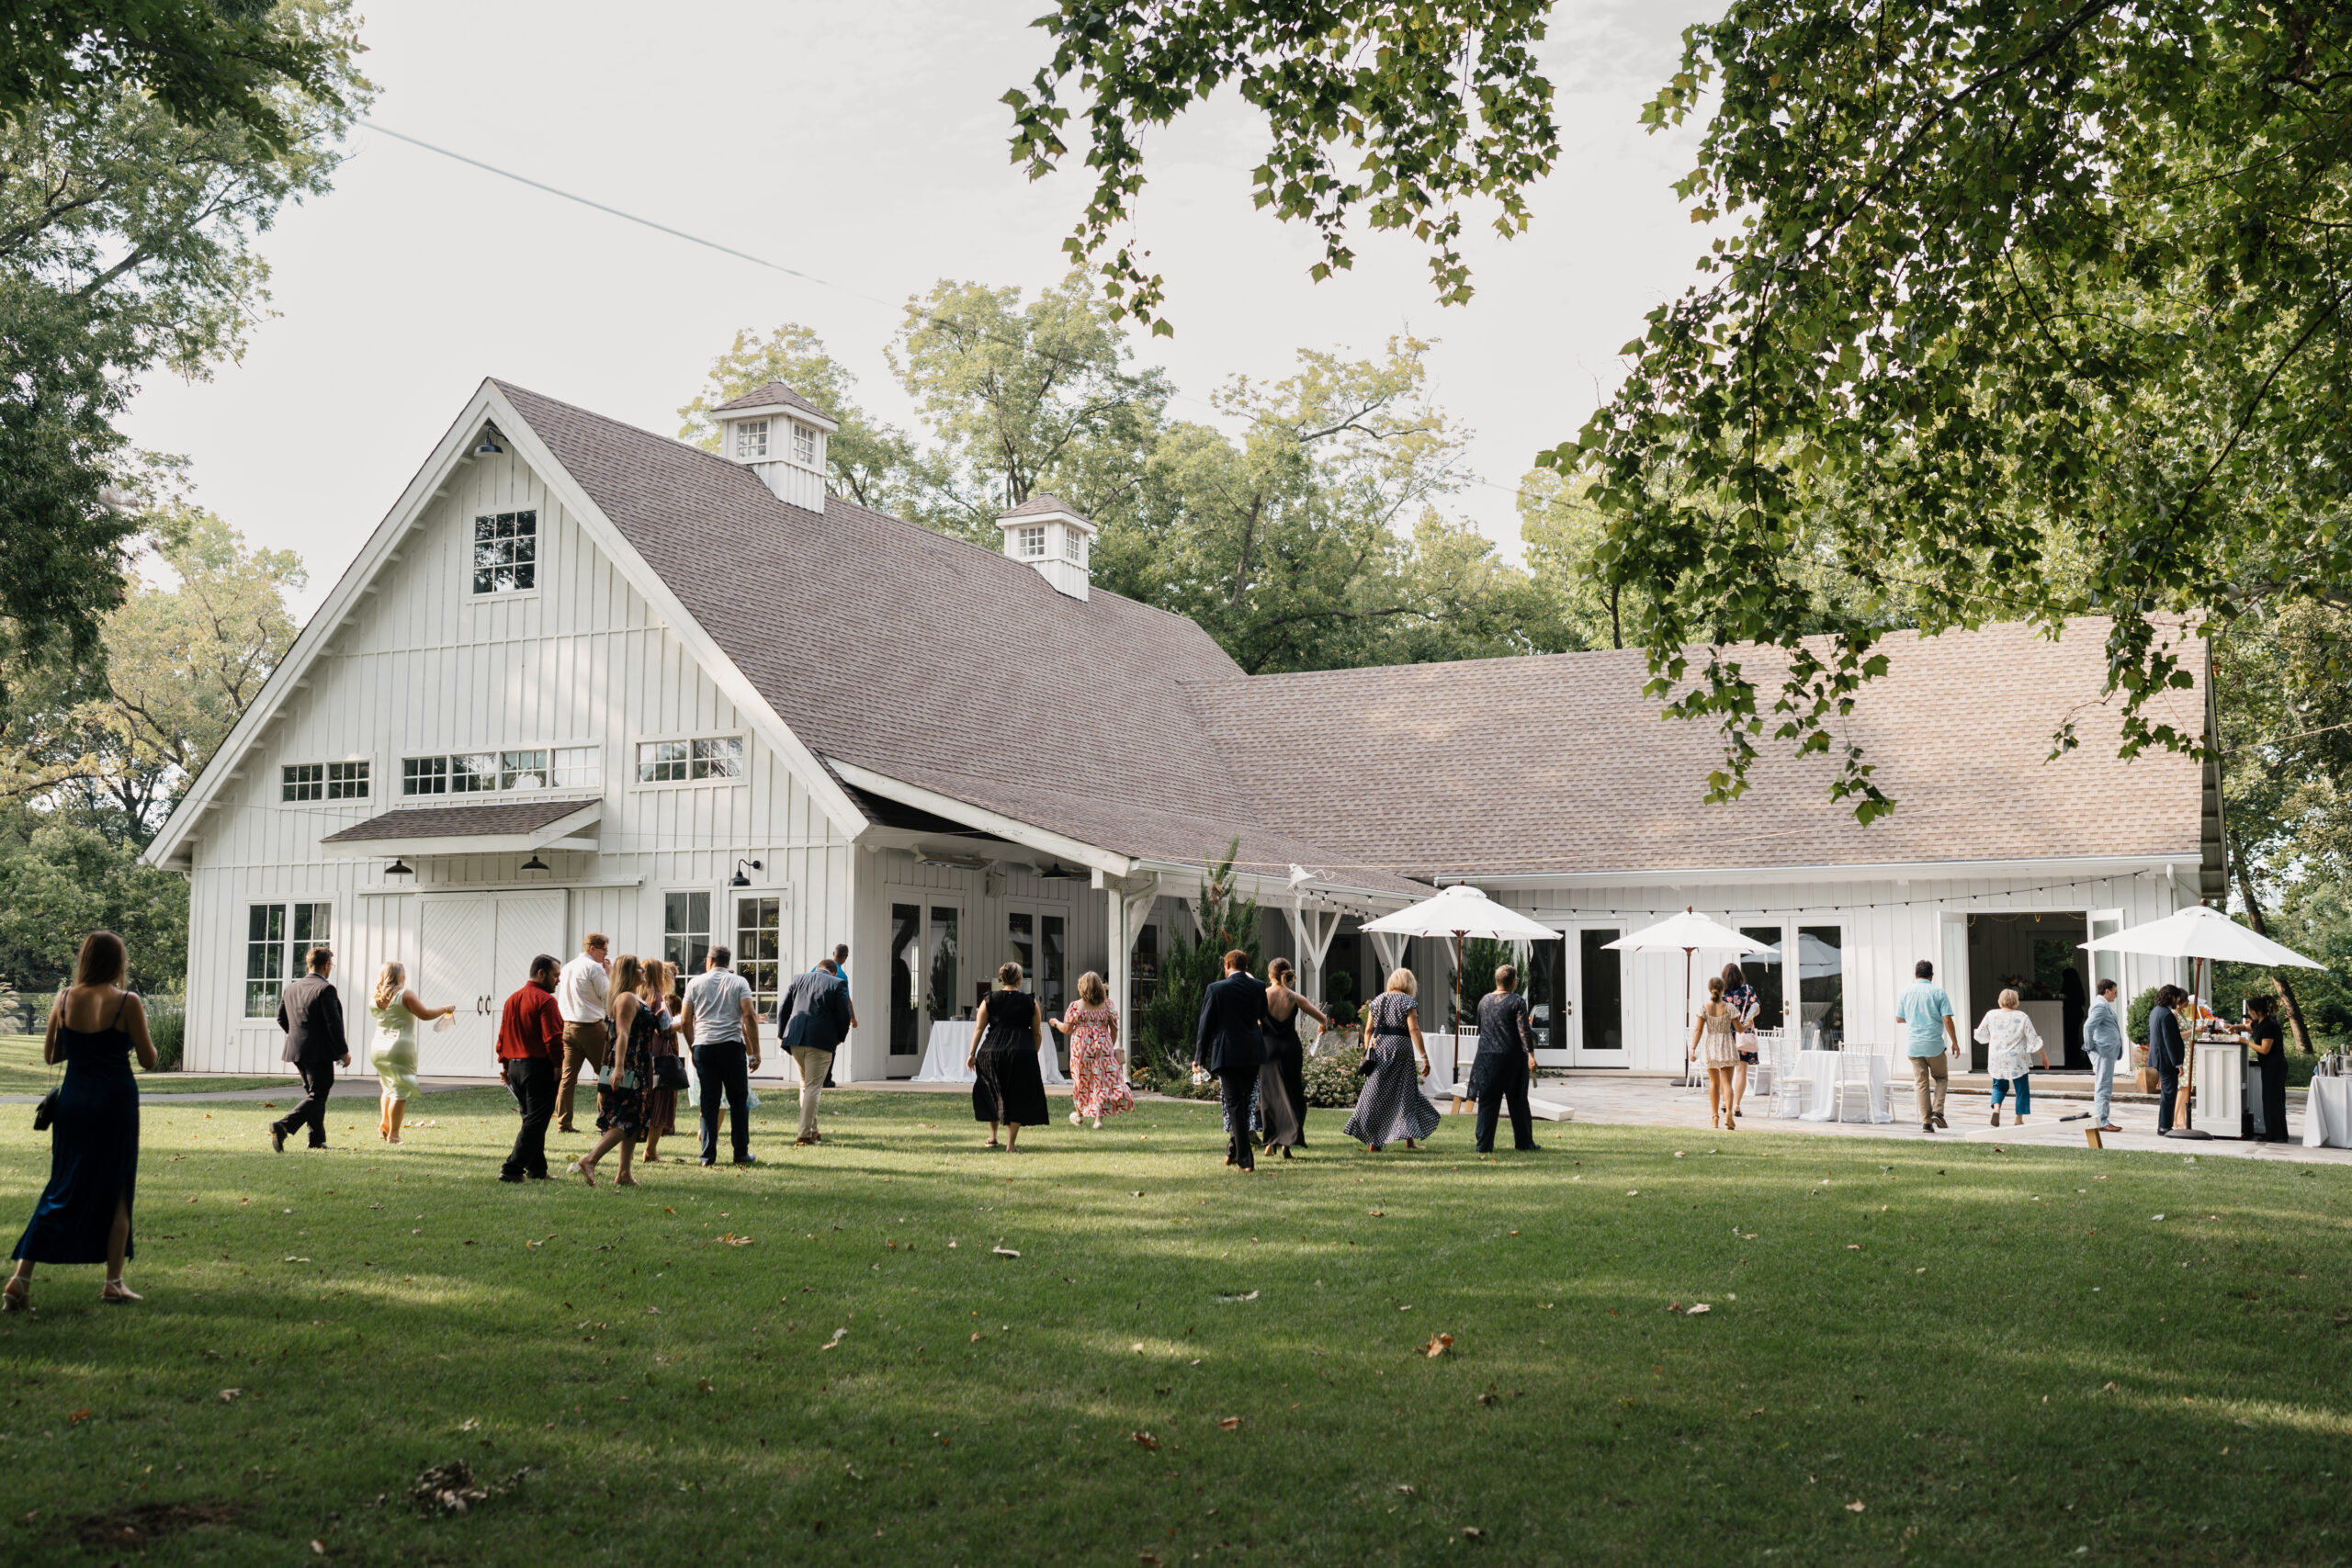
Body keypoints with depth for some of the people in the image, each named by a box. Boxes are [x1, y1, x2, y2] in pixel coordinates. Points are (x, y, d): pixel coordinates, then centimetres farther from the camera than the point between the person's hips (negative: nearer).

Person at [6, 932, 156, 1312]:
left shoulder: (64, 999, 1)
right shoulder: (127, 1003, -12)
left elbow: (50, 1055, 9)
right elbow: (149, 1061, -7)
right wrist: (140, 1027, 9)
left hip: (73, 1101, 4)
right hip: (115, 1102, -4)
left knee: (62, 1190, 11)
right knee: (116, 1191, 8)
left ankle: (22, 1275, 2)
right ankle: (113, 1282, 11)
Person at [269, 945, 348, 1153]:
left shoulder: (291, 988, 8)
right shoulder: (325, 989, -14)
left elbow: (281, 1019, 16)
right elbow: (333, 1023, -17)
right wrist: (344, 1052, -10)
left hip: (297, 1050, 8)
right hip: (320, 1052, -8)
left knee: (314, 1093, 18)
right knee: (317, 1096, -3)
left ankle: (317, 1140, 21)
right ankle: (283, 1126, -20)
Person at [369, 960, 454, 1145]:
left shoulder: (374, 998, 6)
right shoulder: (405, 995, -11)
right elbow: (425, 1014, -11)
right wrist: (445, 1009, 4)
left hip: (378, 1049, 6)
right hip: (400, 1047, -6)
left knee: (388, 1088, 24)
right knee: (400, 1091, 0)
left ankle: (384, 1123, 16)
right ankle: (393, 1134, 0)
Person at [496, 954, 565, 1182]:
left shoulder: (512, 999, 13)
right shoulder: (545, 1000, -13)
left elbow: (503, 1036, 16)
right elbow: (552, 1037, -18)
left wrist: (505, 1065, 20)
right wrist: (559, 1065, -11)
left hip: (515, 1067, 9)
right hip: (539, 1067, -9)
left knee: (532, 1119, 16)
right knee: (536, 1122, -5)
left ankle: (536, 1169, 18)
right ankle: (512, 1169, -10)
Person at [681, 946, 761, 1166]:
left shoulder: (695, 983, 9)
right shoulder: (738, 982, 5)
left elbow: (685, 1022, 7)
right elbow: (749, 1015, -6)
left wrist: (693, 1049, 19)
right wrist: (755, 1051, -3)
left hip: (703, 1046, 1)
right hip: (732, 1045, -1)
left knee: (709, 1101, 4)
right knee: (738, 1100, 7)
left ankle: (708, 1155, 1)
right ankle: (741, 1153, 7)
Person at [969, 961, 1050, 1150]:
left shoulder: (989, 1000, 6)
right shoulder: (1030, 1002, 5)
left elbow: (978, 1029, 2)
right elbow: (1037, 1034, 9)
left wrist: (972, 1053, 7)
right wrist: (1032, 1054, 21)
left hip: (992, 1052, 1)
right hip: (1022, 1054, -1)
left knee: (991, 1095, 20)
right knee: (1017, 1098, 5)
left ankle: (992, 1136, 23)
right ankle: (1011, 1143, 2)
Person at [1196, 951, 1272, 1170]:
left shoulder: (1215, 989, -7)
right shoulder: (1258, 987, 3)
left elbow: (1206, 1025, -3)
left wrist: (1200, 1057, 2)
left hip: (1227, 1054, -4)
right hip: (1253, 1054, 4)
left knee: (1234, 1105, -2)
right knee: (1244, 1103, 17)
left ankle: (1245, 1160, -7)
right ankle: (1233, 1151, 27)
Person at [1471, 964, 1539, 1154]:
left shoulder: (1484, 1001, 9)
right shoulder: (1517, 1001, -7)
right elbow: (1524, 1030, -14)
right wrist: (1530, 1054, -16)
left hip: (1486, 1058, 4)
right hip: (1512, 1058, -4)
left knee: (1488, 1103, 3)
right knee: (1518, 1102, 8)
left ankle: (1484, 1145, -2)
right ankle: (1524, 1143, 15)